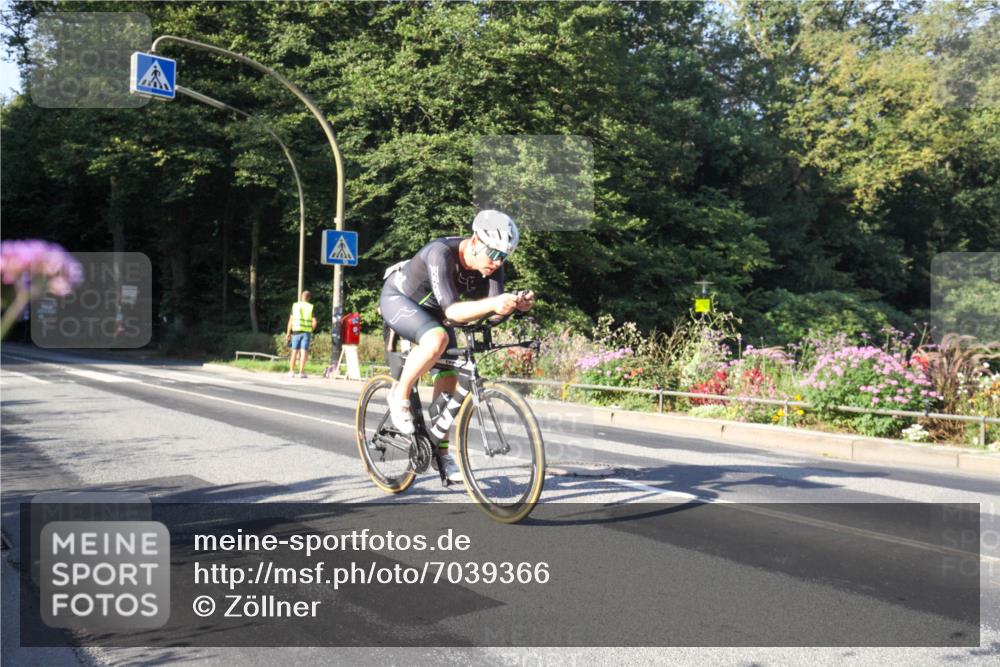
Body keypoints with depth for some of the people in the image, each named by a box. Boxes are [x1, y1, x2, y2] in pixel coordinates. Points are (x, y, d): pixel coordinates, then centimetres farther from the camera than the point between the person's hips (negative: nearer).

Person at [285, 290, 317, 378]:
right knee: (304, 352, -3)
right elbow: (314, 322, -4)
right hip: (306, 332, -1)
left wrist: (288, 333, 5)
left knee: (294, 352, 8)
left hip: (296, 331, 1)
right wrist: (311, 331, 11)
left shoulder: (295, 305, 3)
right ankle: (301, 372, -6)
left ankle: (291, 371, 8)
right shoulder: (311, 307, 1)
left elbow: (291, 320, 1)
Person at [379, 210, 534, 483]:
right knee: (437, 339, -35)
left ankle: (440, 450, 14)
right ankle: (399, 396, -12)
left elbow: (495, 308, -27)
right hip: (398, 299, -6)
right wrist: (491, 304, -59)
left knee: (448, 378, -1)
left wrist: (516, 303, -48)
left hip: (431, 311, 7)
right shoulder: (441, 253, -36)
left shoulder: (491, 265, -18)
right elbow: (452, 310, -44)